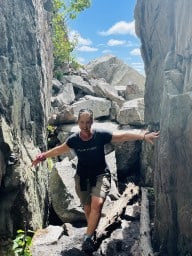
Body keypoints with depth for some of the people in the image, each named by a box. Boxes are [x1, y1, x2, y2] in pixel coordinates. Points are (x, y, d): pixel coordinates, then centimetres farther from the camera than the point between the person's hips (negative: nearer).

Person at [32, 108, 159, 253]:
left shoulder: (101, 135, -16)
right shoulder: (74, 140, -8)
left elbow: (123, 136, -12)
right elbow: (60, 150, 10)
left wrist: (143, 136, -18)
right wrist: (44, 156, 15)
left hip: (100, 175, -2)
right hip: (82, 177, 3)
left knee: (97, 204, -23)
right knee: (88, 209, 9)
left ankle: (88, 237, -13)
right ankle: (93, 232, 31)